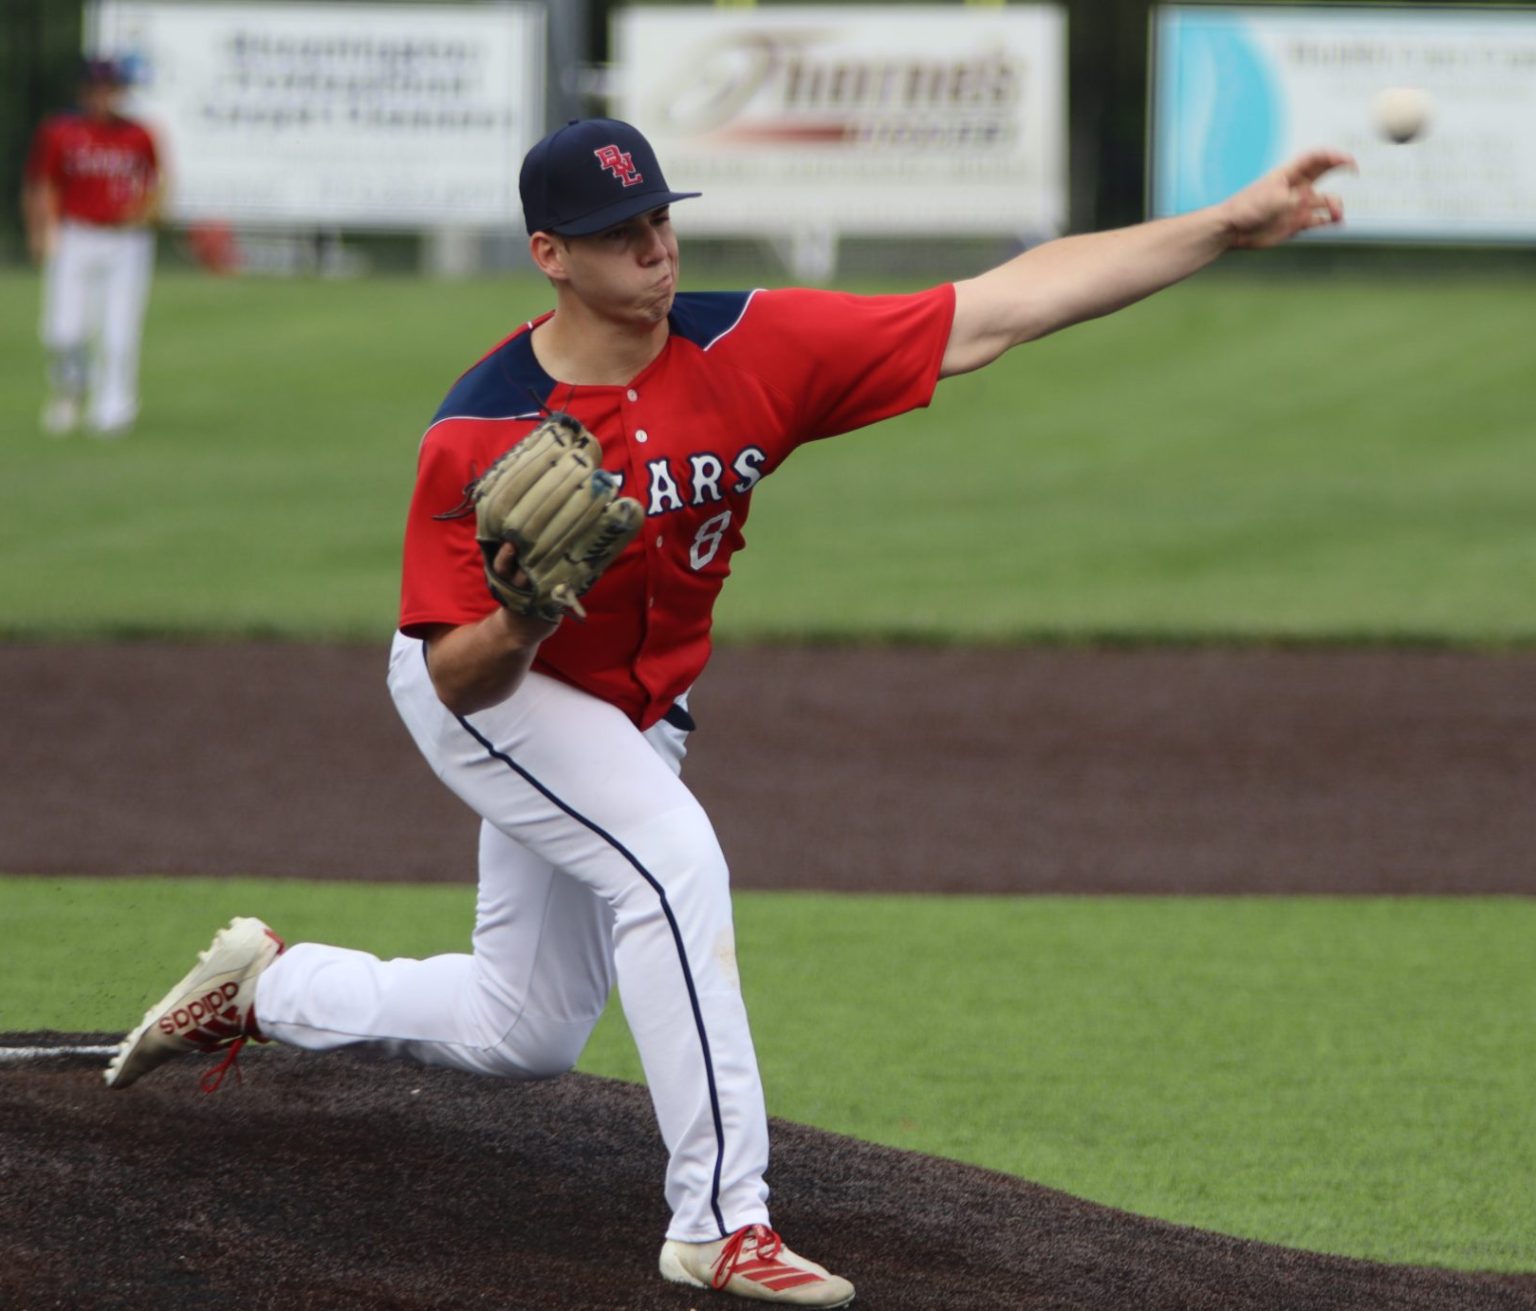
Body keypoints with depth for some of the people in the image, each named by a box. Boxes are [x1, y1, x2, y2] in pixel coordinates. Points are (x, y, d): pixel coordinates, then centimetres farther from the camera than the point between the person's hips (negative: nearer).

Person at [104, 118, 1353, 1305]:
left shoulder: (753, 347, -24)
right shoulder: (476, 434, -30)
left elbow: (1003, 308, -28)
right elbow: (459, 679, -26)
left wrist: (1228, 227, -35)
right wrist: (517, 626, -50)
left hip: (631, 711, 6)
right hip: (492, 689, -6)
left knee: (527, 1034, 17)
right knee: (674, 859, -30)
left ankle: (267, 985, 39)